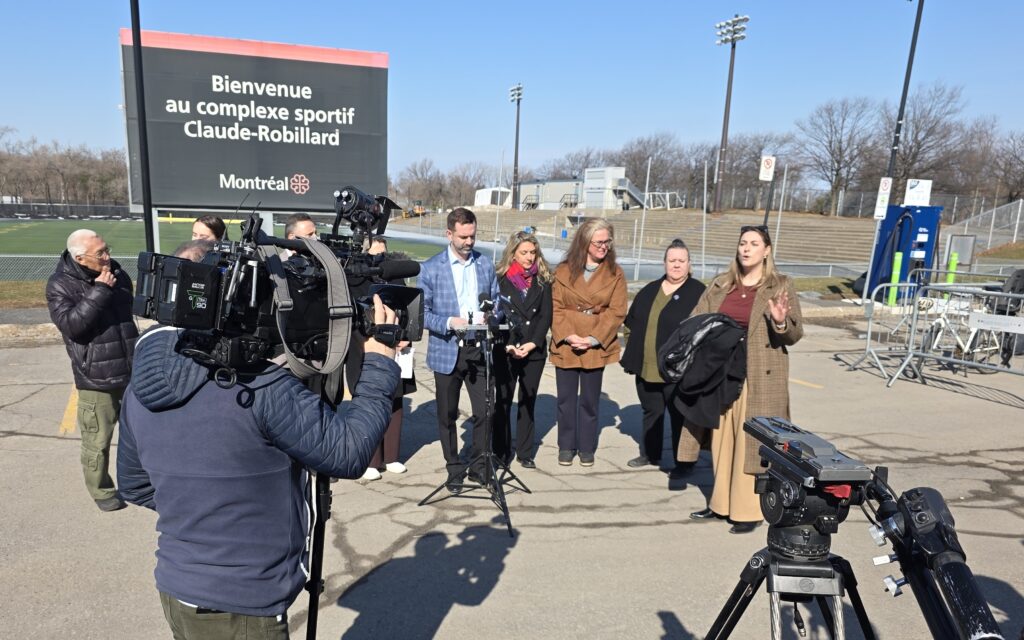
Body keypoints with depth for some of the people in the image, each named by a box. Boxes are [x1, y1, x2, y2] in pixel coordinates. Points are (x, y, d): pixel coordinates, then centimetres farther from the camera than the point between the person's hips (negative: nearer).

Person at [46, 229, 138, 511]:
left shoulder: (115, 270, 5)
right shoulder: (61, 285, -10)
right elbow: (70, 324, -23)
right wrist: (98, 292, -25)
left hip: (131, 370, 5)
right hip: (96, 378, -5)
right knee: (97, 440, 5)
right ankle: (102, 490, 25)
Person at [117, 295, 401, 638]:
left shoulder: (140, 388, -3)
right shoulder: (259, 387, -27)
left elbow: (134, 486, 10)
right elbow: (349, 452, -19)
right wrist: (380, 364, -10)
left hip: (176, 591, 7)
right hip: (239, 609, -7)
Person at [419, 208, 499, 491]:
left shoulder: (485, 263, 7)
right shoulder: (430, 268, -3)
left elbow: (496, 300, 14)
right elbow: (422, 312, -4)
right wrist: (450, 323, -19)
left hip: (480, 350, 2)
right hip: (447, 352, -2)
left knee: (485, 412, 2)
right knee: (447, 415, 9)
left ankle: (479, 466, 23)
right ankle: (454, 470, 26)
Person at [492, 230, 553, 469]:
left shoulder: (542, 280, 5)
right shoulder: (500, 278, -1)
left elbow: (545, 315, 1)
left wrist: (532, 344, -11)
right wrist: (508, 345, -14)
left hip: (535, 350, 2)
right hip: (505, 351, -2)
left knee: (528, 402, 10)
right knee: (503, 402, 3)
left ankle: (525, 452, 19)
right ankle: (501, 452, 14)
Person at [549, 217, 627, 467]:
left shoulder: (615, 273, 1)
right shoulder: (564, 270, 3)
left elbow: (616, 312, -4)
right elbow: (555, 307, 0)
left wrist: (592, 339, -14)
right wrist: (567, 335, -14)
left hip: (596, 347, 0)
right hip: (565, 346, 1)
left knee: (589, 400, 9)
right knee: (566, 398, 8)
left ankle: (587, 448, 25)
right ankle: (566, 446, 24)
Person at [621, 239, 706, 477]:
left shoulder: (698, 292, -6)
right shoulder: (650, 290, 12)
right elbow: (632, 319, 19)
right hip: (647, 367, 6)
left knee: (679, 415, 4)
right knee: (651, 411, 18)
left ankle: (684, 461, 18)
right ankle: (650, 454, 33)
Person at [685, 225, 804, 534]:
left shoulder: (781, 286, -1)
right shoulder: (720, 284, 9)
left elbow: (795, 334, -1)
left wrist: (781, 322, -23)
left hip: (758, 379, -4)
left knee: (751, 443, 1)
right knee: (722, 440, 11)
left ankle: (749, 510, 13)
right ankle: (721, 503, 25)